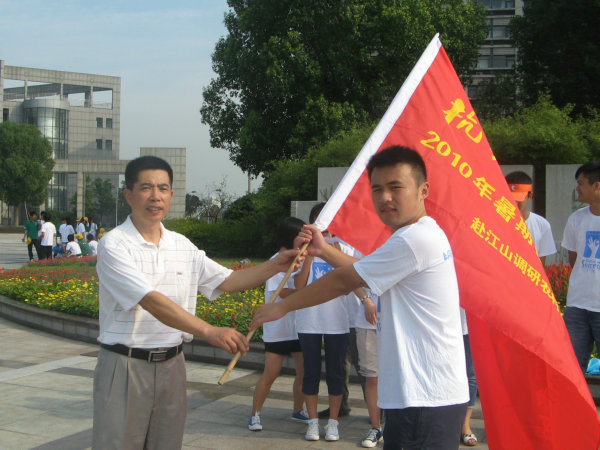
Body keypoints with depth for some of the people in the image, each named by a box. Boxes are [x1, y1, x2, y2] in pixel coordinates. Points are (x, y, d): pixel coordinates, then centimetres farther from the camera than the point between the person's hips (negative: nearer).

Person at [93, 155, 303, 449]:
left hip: (171, 365, 6)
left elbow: (227, 282, 11)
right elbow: (151, 301, -24)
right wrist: (209, 331, -33)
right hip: (125, 366, -6)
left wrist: (275, 266, -4)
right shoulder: (114, 245, -12)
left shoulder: (182, 246, 9)